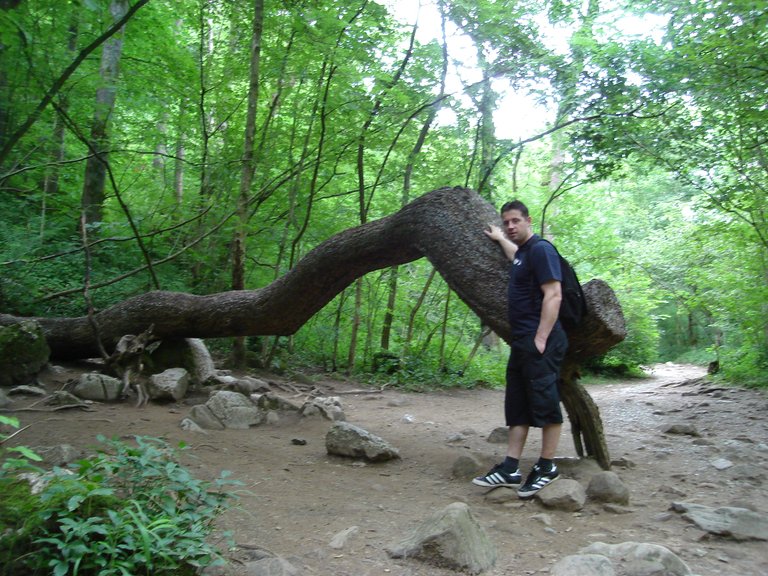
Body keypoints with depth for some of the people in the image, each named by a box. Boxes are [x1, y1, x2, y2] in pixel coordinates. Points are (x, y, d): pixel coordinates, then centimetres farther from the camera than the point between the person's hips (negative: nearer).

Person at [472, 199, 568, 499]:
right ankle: (510, 469, 11)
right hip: (521, 341, 10)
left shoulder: (540, 249, -10)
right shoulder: (522, 252, 19)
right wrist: (499, 239, 57)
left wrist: (541, 338, -22)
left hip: (539, 342, -10)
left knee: (545, 403, -3)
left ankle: (547, 468, 7)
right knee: (517, 407, 8)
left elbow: (553, 296, -18)